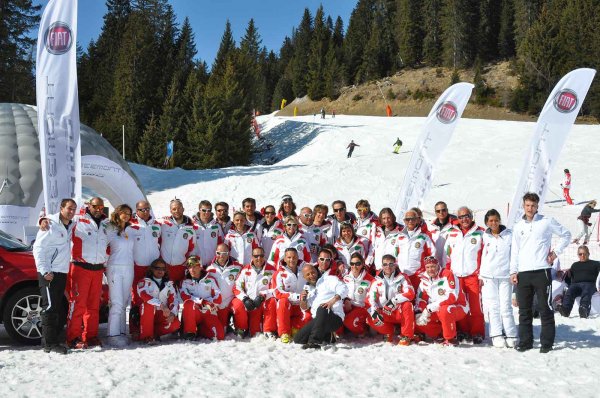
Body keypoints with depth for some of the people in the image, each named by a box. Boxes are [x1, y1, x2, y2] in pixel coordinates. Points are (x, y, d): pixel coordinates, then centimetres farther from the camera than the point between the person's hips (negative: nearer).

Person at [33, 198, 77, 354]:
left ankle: (50, 340, 17)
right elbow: (38, 248, -12)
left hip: (62, 272, 8)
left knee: (57, 308, 10)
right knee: (50, 307, -9)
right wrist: (45, 271, -18)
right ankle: (50, 344, -8)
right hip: (48, 273, -8)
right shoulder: (50, 225, -9)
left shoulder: (71, 227, 12)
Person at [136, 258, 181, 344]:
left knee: (175, 324, -25)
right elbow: (144, 295, -24)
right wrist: (161, 305, -35)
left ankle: (155, 333, -3)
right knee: (148, 304, -34)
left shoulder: (169, 284, 10)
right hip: (146, 316, -2)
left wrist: (172, 314, -22)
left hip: (162, 315, 3)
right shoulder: (145, 282, -2)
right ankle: (146, 336, -26)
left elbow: (174, 300, 0)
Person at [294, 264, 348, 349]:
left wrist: (333, 301, -31)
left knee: (322, 309, -40)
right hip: (317, 320, 7)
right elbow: (304, 308, 29)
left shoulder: (329, 279, 3)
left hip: (335, 318, -7)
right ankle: (326, 336, 10)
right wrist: (303, 299, 5)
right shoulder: (309, 288, 23)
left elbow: (343, 289, -15)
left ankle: (314, 342, -41)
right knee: (298, 339, -8)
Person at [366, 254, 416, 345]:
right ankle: (388, 333, 1)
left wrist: (394, 300, -29)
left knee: (407, 305, -33)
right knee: (371, 319, -26)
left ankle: (406, 336, -19)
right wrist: (374, 311, -23)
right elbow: (370, 298, -4)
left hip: (400, 313, -1)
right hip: (385, 315, 1)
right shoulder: (377, 281, 6)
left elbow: (410, 293, -15)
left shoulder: (402, 277, 0)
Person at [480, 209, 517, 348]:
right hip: (488, 277, 2)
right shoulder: (485, 237, 10)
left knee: (505, 307, -7)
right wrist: (481, 275, 9)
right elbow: (483, 256, 13)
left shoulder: (509, 235, 3)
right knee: (493, 307, 0)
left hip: (505, 276, -2)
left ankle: (511, 336, 0)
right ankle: (497, 336, 3)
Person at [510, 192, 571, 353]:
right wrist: (513, 271, 7)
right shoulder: (518, 227, 14)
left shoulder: (547, 222, 3)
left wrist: (556, 251, 1)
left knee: (545, 308, 0)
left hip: (541, 271, -4)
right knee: (524, 310, 7)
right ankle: (525, 341, 14)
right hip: (523, 273, 4)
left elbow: (566, 234, 11)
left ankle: (547, 342, 6)